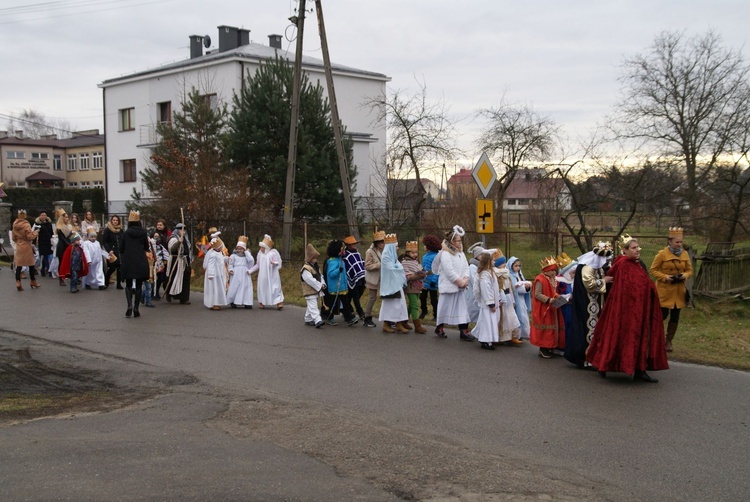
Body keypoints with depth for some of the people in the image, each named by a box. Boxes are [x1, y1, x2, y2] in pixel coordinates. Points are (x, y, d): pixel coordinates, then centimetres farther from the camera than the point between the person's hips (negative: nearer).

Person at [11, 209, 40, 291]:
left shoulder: (14, 225, 3)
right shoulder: (26, 225, -15)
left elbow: (13, 237, 12)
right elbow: (30, 237, -15)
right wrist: (36, 232, 0)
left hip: (19, 247, 5)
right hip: (27, 247, -5)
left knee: (19, 265, 4)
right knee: (31, 264, 9)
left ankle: (18, 282, -7)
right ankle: (33, 282, 19)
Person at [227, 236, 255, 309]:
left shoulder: (247, 255, 10)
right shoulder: (234, 255, 7)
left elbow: (251, 260, -8)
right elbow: (231, 264, 8)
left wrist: (246, 252, -3)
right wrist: (231, 269, -10)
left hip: (245, 274, 1)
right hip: (236, 274, -1)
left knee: (246, 287, -2)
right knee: (234, 287, -3)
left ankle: (247, 303, 0)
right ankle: (232, 302, 7)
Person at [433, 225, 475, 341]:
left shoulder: (460, 253, 13)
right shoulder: (445, 254, -13)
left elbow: (466, 267, 10)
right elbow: (449, 272, -19)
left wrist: (465, 279, -7)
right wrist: (460, 282, -15)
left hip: (459, 287, 7)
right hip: (448, 286, -7)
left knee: (461, 308, 3)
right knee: (445, 307, 3)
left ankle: (464, 332, 3)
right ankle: (439, 328, 22)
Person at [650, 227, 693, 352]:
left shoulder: (685, 254, 4)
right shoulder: (662, 254, -9)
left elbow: (690, 270, 12)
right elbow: (653, 270, -6)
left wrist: (686, 275, -10)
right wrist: (664, 277, -20)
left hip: (679, 291, 4)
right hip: (665, 291, -4)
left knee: (675, 317, 6)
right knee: (663, 315, -5)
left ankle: (669, 341, 19)